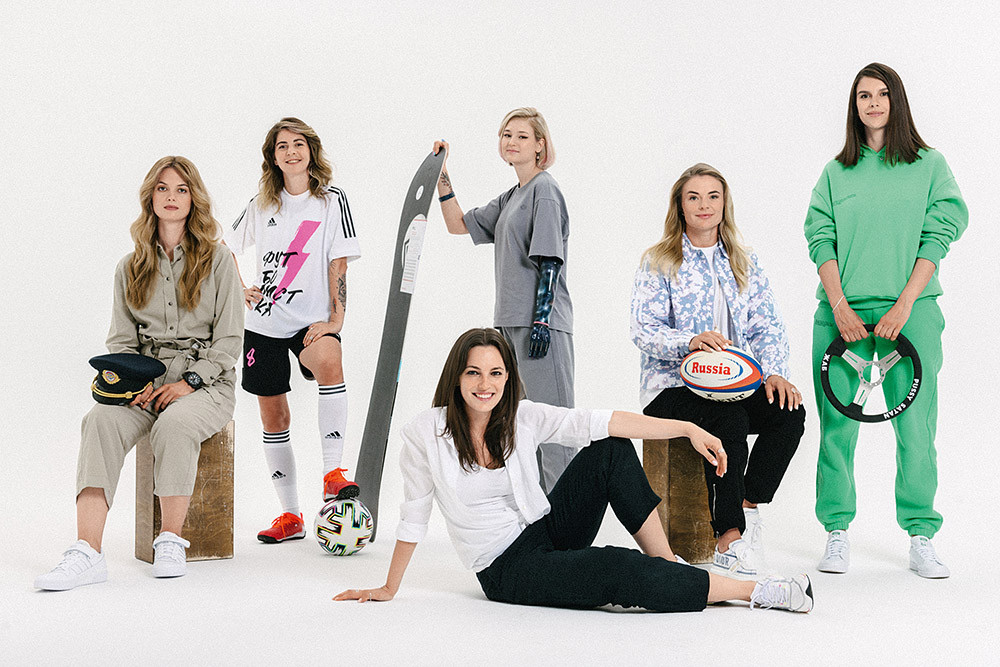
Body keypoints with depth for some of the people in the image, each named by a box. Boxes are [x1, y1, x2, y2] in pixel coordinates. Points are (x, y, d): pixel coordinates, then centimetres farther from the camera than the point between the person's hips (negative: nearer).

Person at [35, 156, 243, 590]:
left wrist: (188, 382, -13)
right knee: (101, 420, -29)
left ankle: (171, 542, -23)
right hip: (145, 380, 3)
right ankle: (87, 554, -39)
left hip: (206, 381, -2)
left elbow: (229, 339, 0)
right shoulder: (131, 268, 15)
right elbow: (121, 339, 12)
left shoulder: (216, 261, 5)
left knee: (174, 423, -37)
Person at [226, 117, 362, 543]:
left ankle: (332, 474, -35)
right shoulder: (261, 205, 8)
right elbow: (226, 247, 23)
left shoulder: (332, 200, 0)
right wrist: (238, 291, 9)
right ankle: (290, 516, 16)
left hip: (311, 320, -3)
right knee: (273, 416, 5)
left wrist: (336, 319, -15)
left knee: (329, 364, -37)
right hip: (263, 322, 4)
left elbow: (338, 265, -5)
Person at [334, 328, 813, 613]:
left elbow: (595, 422, -13)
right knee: (621, 571, -27)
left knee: (611, 451, -15)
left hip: (548, 531, 5)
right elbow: (414, 517, -4)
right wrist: (388, 590, 0)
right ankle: (755, 591, -17)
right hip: (507, 570, -5)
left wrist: (687, 429, -19)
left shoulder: (522, 419, -4)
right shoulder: (424, 433, -13)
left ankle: (668, 565, -9)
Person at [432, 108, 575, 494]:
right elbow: (458, 224, 23)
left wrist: (541, 320, -20)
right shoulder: (510, 198, 19)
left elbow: (549, 260, -14)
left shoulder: (544, 189, -7)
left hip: (542, 322, -10)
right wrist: (442, 175, 14)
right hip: (510, 323, 10)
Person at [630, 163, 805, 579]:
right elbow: (644, 329, -9)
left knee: (790, 413, -24)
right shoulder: (659, 263, 2)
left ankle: (747, 510, -18)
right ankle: (730, 537, -28)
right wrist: (690, 342, -29)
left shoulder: (744, 263, 16)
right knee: (730, 422, -34)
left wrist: (774, 373, -11)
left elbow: (767, 325, 8)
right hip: (672, 387, -4)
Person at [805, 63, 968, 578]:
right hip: (842, 312, 1)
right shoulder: (836, 172, 11)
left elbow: (937, 237, -1)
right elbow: (822, 240, 5)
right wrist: (839, 306, -9)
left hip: (910, 311, -1)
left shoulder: (930, 166, 7)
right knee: (837, 424, 1)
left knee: (915, 425, -3)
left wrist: (904, 305, -11)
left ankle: (921, 537, 6)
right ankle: (837, 532, 11)